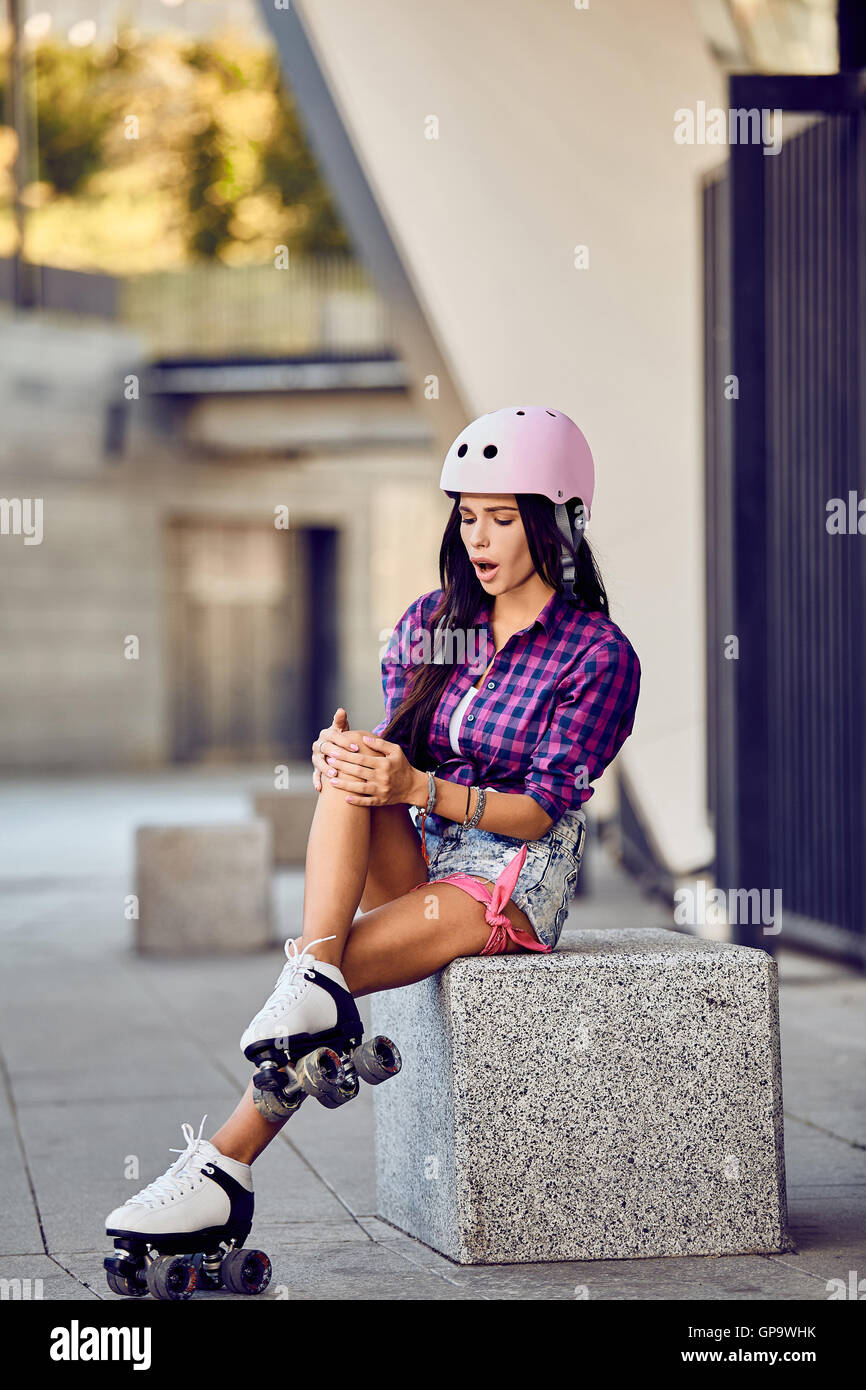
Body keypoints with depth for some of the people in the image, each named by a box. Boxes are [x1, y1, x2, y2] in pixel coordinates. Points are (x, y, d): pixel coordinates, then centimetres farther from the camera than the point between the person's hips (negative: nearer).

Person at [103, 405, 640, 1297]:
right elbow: (395, 756, 8)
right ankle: (312, 976, -41)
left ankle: (225, 1166, -26)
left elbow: (542, 812, -12)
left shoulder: (599, 654, -6)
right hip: (413, 857, 5)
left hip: (516, 875, -5)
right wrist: (351, 759, -17)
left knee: (347, 964, -27)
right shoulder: (428, 623, 11)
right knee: (349, 767, -26)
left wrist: (417, 788, -26)